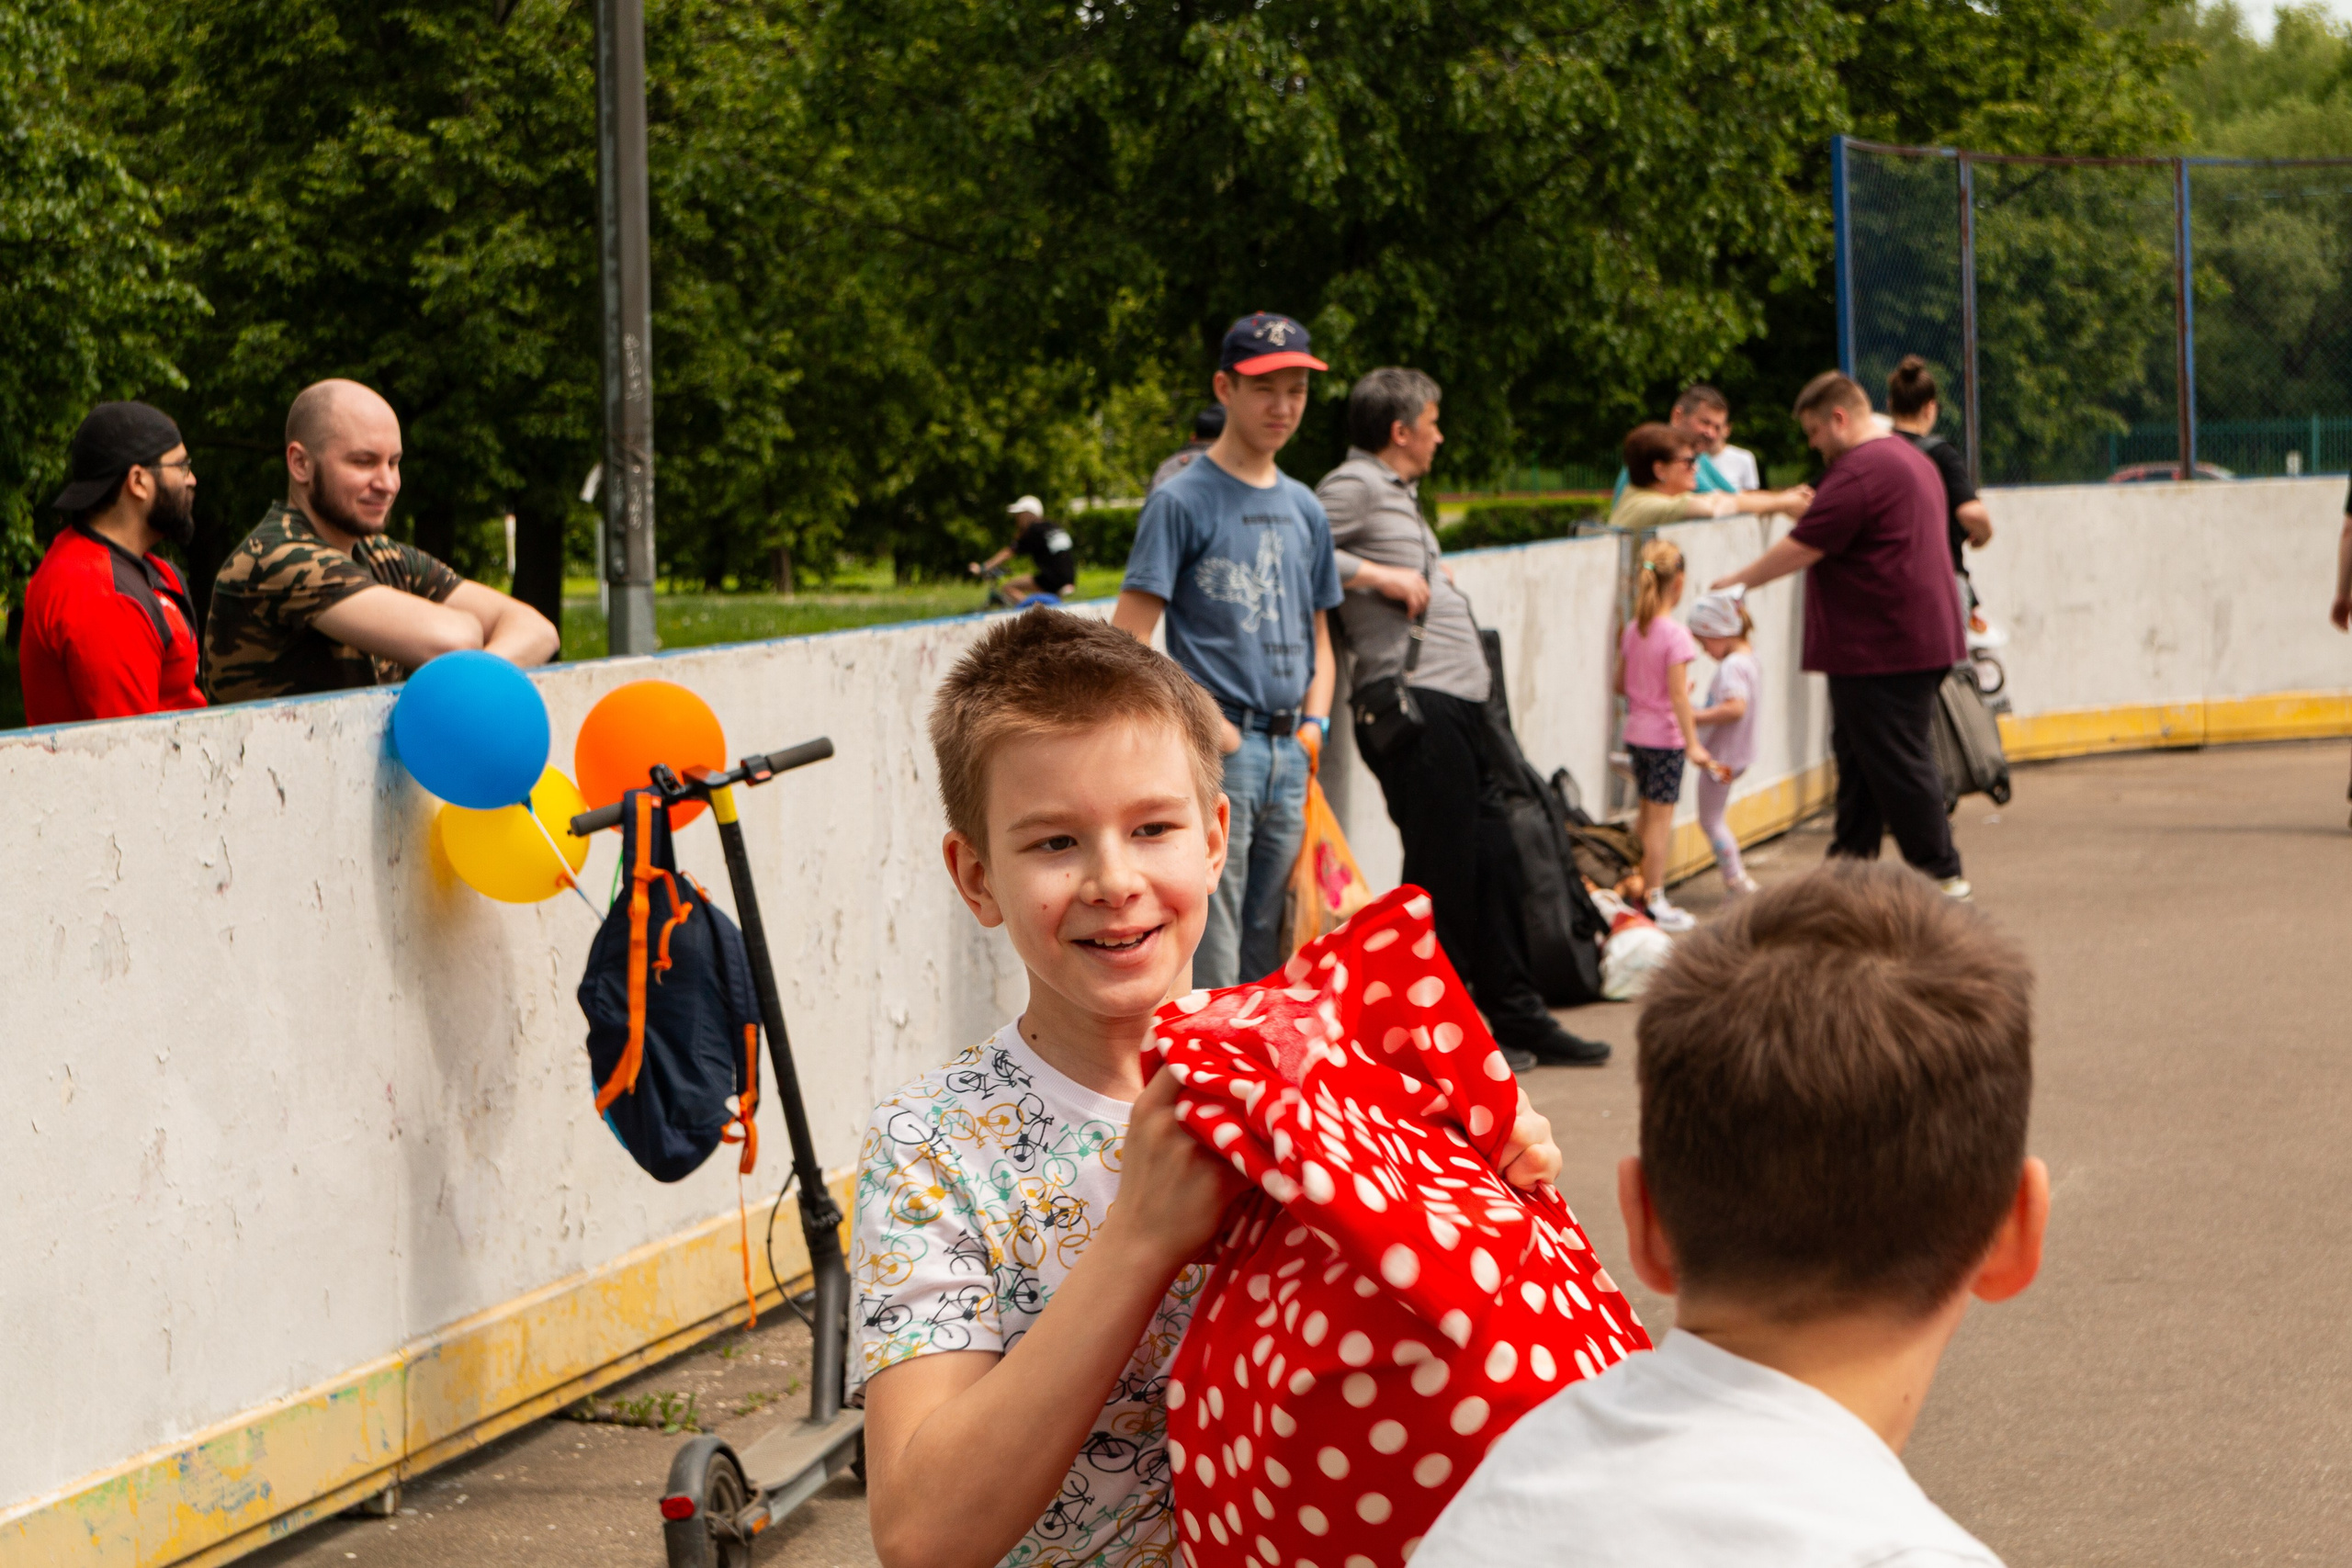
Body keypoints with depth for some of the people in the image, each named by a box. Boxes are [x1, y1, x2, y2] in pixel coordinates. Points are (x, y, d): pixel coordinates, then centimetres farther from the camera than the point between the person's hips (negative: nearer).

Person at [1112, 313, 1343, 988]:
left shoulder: (1305, 509, 16)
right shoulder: (1183, 501, -4)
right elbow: (1128, 640, -9)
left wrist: (1314, 722, 9)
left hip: (1291, 755, 7)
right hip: (1217, 753, -6)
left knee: (1270, 954, 10)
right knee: (1212, 959, -9)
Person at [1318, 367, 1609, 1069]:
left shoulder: (1398, 494, 25)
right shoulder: (1353, 487, -6)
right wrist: (1378, 575, -16)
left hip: (1454, 702, 10)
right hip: (1413, 702, -10)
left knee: (1492, 861, 13)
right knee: (1444, 870, -5)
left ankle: (1515, 1013, 21)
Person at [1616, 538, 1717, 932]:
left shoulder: (1631, 631, 3)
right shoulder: (1675, 635, -18)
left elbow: (1621, 685, 11)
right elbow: (1678, 695, -20)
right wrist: (1693, 744, -18)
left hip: (1636, 732, 7)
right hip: (1665, 736, -7)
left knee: (1646, 812, 17)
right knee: (1661, 818, -2)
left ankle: (1640, 893, 23)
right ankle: (1655, 902, 1)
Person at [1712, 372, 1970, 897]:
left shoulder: (1859, 471, -18)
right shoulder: (1910, 459, 17)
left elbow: (1803, 547, -18)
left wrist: (1740, 580, -7)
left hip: (1881, 651, -11)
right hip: (1913, 641, 11)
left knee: (1898, 764, -4)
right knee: (1858, 756, 15)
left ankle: (1941, 874, 0)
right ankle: (1850, 860, 21)